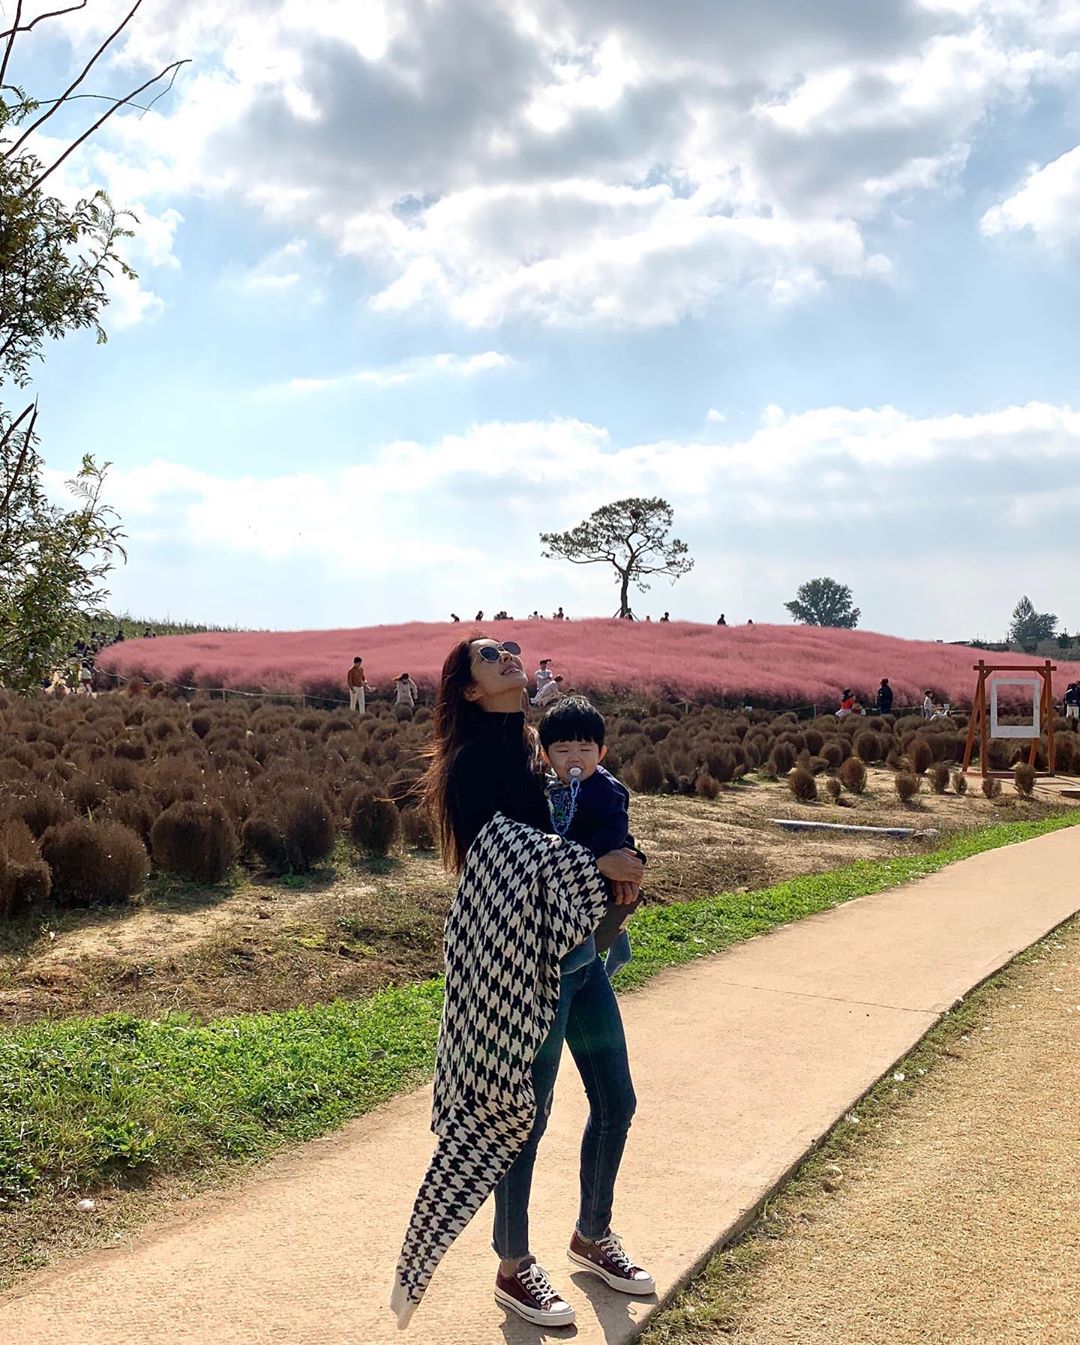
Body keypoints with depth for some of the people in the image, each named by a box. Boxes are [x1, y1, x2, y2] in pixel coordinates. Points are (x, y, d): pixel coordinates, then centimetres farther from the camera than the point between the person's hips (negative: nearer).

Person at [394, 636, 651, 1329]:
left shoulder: (533, 749, 11)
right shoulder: (474, 761, -13)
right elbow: (502, 845, -25)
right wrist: (599, 864, -19)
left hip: (580, 953, 8)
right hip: (525, 962, -8)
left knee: (616, 1101, 16)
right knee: (526, 1116, 5)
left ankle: (593, 1235, 38)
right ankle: (515, 1269, 26)